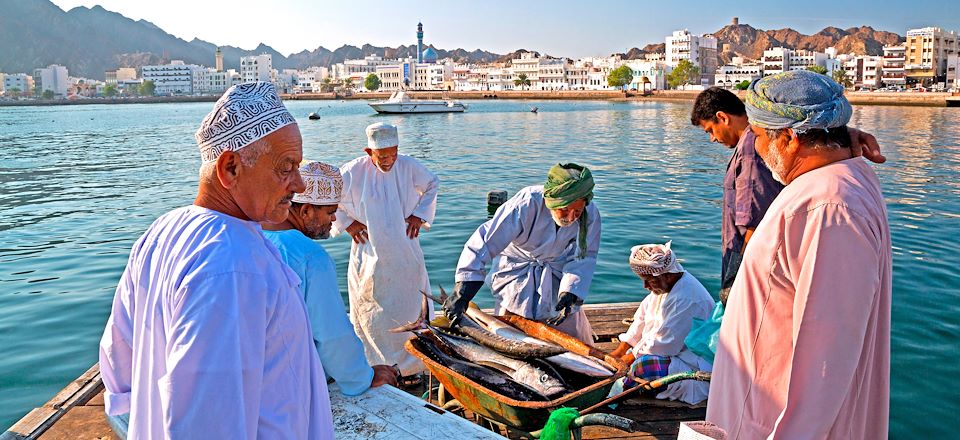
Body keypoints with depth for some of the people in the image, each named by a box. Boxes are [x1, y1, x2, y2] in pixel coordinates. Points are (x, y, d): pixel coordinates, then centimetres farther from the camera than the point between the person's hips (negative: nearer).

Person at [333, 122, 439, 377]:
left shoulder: (409, 167, -4)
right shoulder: (353, 172, -10)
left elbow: (432, 185, 15)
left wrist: (420, 215, 5)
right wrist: (346, 223, -2)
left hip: (405, 256, 2)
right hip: (369, 256, -2)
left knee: (410, 309, 8)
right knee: (371, 311, 5)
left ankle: (409, 366, 21)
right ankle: (371, 364, 17)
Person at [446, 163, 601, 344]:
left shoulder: (591, 214, -22)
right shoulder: (526, 204, -33)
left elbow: (584, 258, -10)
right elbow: (483, 242, -33)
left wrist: (570, 293, -26)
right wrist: (461, 293, -36)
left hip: (558, 279, 3)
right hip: (517, 277, -2)